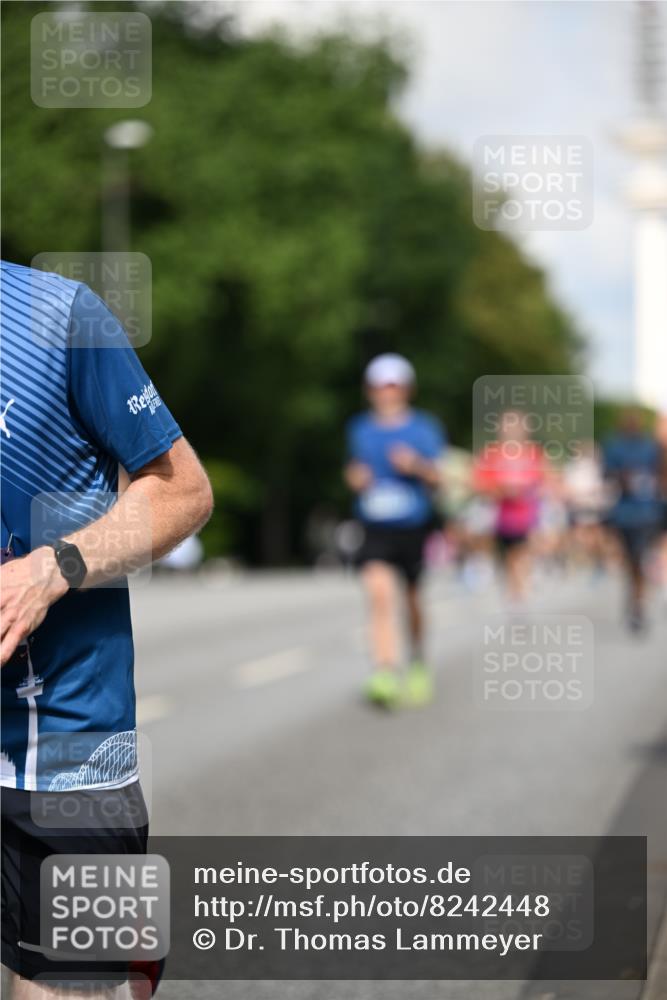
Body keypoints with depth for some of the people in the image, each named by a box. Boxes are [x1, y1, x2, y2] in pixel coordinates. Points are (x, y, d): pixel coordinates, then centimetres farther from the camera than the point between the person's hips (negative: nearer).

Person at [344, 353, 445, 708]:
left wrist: (417, 466, -20)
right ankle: (386, 673, -27)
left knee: (411, 597, 12)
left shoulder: (424, 427, 0)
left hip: (414, 524, 0)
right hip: (375, 528, 0)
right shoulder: (360, 428, 7)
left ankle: (418, 663, 38)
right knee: (379, 592, -20)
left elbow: (438, 478, -1)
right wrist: (355, 477, -3)